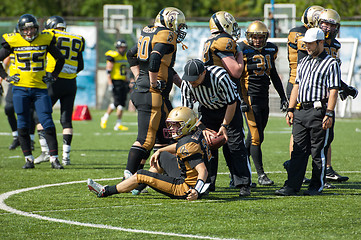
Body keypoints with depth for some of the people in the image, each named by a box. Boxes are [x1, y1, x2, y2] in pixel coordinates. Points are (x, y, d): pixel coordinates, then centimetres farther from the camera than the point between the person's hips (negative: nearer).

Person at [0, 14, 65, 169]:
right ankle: (28, 159, 9)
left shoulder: (45, 40, 1)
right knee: (23, 125, 0)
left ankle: (54, 158, -2)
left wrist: (53, 76, 8)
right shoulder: (13, 42, -2)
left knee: (47, 124, -7)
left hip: (40, 88, 0)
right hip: (20, 89, 0)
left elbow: (60, 59, 15)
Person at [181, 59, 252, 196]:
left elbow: (232, 103, -23)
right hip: (207, 109, 3)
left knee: (234, 145, -11)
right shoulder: (186, 84, -25)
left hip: (228, 107, -3)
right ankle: (208, 183, 3)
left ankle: (244, 185, -8)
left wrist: (224, 126, -25)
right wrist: (201, 129, -27)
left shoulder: (220, 77, -37)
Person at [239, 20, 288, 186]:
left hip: (264, 98, 6)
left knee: (254, 137, 8)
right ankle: (261, 175, -4)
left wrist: (283, 96, 20)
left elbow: (273, 75, 20)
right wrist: (240, 100, -14)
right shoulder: (242, 50, -9)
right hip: (250, 98, -6)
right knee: (256, 137, -9)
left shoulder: (270, 50, 10)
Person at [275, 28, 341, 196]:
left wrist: (329, 114, -16)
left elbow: (333, 91, -9)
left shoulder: (330, 64, -3)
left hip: (319, 111, -6)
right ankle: (292, 186, 4)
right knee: (298, 150, 5)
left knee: (318, 151, 0)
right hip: (301, 111, 6)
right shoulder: (303, 62, 18)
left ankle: (317, 186, 7)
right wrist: (290, 109, 14)